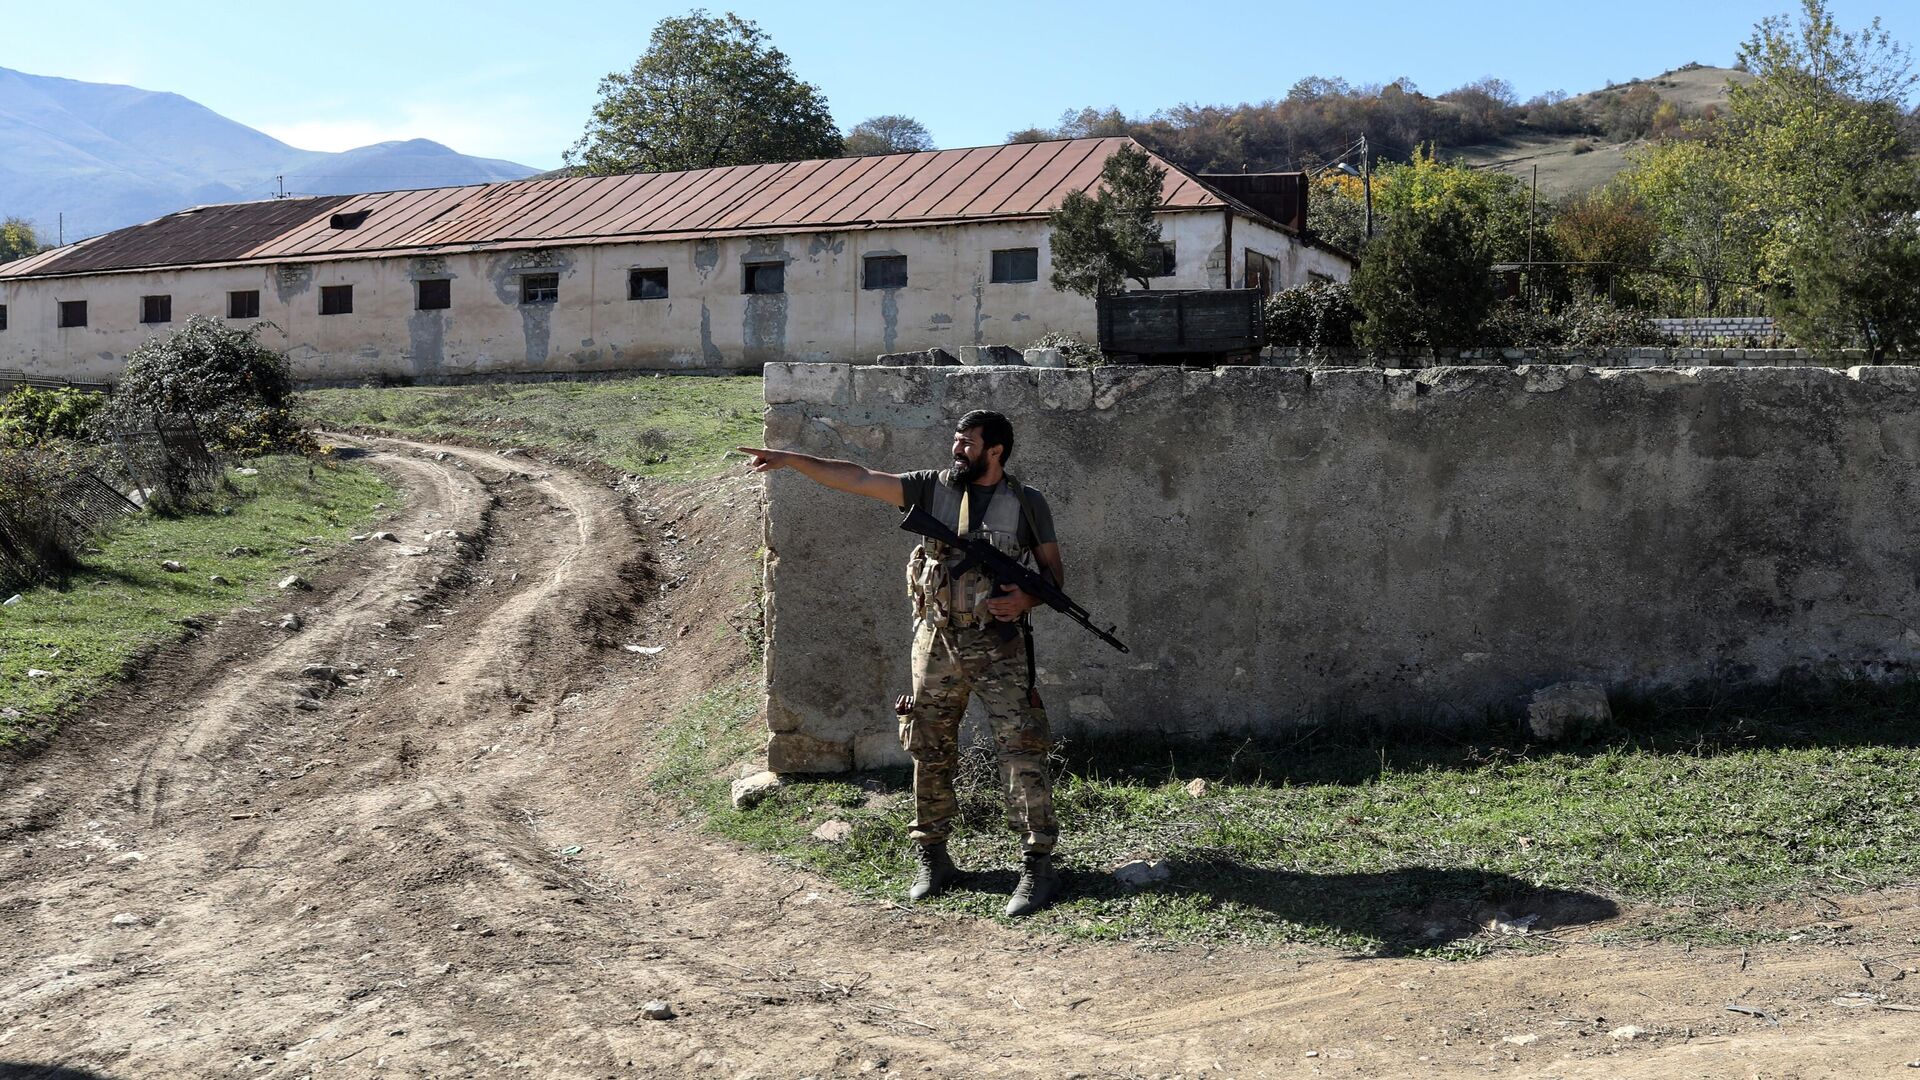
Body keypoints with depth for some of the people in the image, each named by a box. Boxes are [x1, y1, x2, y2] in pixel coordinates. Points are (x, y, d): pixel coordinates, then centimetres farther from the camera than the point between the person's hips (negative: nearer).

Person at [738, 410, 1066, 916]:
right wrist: (789, 458, -7)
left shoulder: (1027, 503, 0)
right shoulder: (933, 488, 4)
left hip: (1000, 645, -3)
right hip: (937, 643, 3)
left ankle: (1038, 865, -1)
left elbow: (1053, 571, 6)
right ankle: (932, 859, 22)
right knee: (930, 755, 9)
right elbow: (857, 479, -1)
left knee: (1022, 752, -8)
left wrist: (1026, 598, -15)